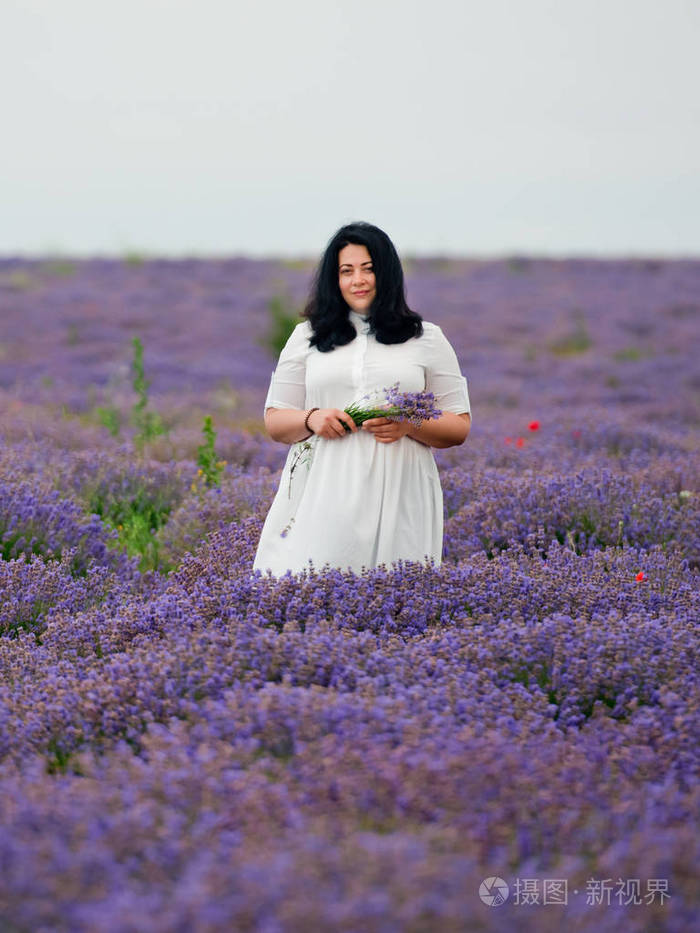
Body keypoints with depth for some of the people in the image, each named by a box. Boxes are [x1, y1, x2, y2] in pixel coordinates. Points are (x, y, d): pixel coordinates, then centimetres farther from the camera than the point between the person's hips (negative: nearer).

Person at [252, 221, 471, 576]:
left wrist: (409, 426, -10)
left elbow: (460, 426, 9)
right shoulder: (307, 336, 15)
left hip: (397, 502, -1)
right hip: (323, 498, 1)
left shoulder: (426, 338, 11)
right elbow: (275, 420, 14)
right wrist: (311, 419, -7)